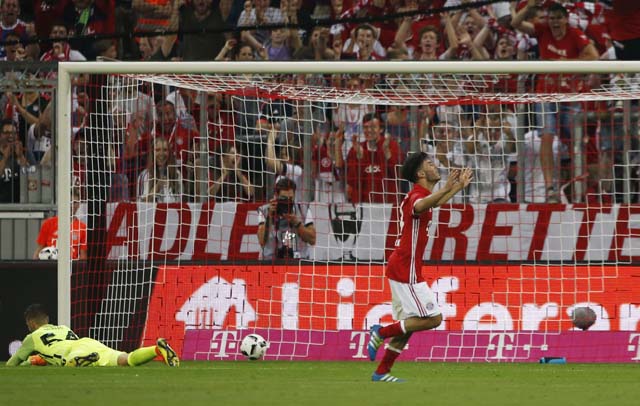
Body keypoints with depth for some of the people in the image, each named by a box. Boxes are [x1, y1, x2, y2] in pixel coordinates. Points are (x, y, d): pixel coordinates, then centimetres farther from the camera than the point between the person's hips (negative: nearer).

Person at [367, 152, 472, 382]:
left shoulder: (421, 194, 16)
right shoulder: (416, 196, -16)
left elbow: (435, 203, 41)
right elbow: (419, 207, -44)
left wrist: (459, 187, 42)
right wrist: (446, 189, -57)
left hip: (400, 269, 10)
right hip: (406, 271, -10)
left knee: (408, 325, 12)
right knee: (433, 318, -11)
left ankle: (382, 373, 13)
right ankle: (382, 332, -8)